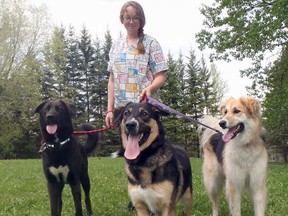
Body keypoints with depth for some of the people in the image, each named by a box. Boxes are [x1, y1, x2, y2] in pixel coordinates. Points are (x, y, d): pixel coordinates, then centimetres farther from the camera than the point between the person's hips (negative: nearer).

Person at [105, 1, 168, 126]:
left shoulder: (150, 43, 1)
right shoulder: (116, 46, 14)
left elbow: (161, 76, -3)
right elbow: (112, 80, 15)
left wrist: (150, 88, -24)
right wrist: (109, 109, 8)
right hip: (121, 108, 4)